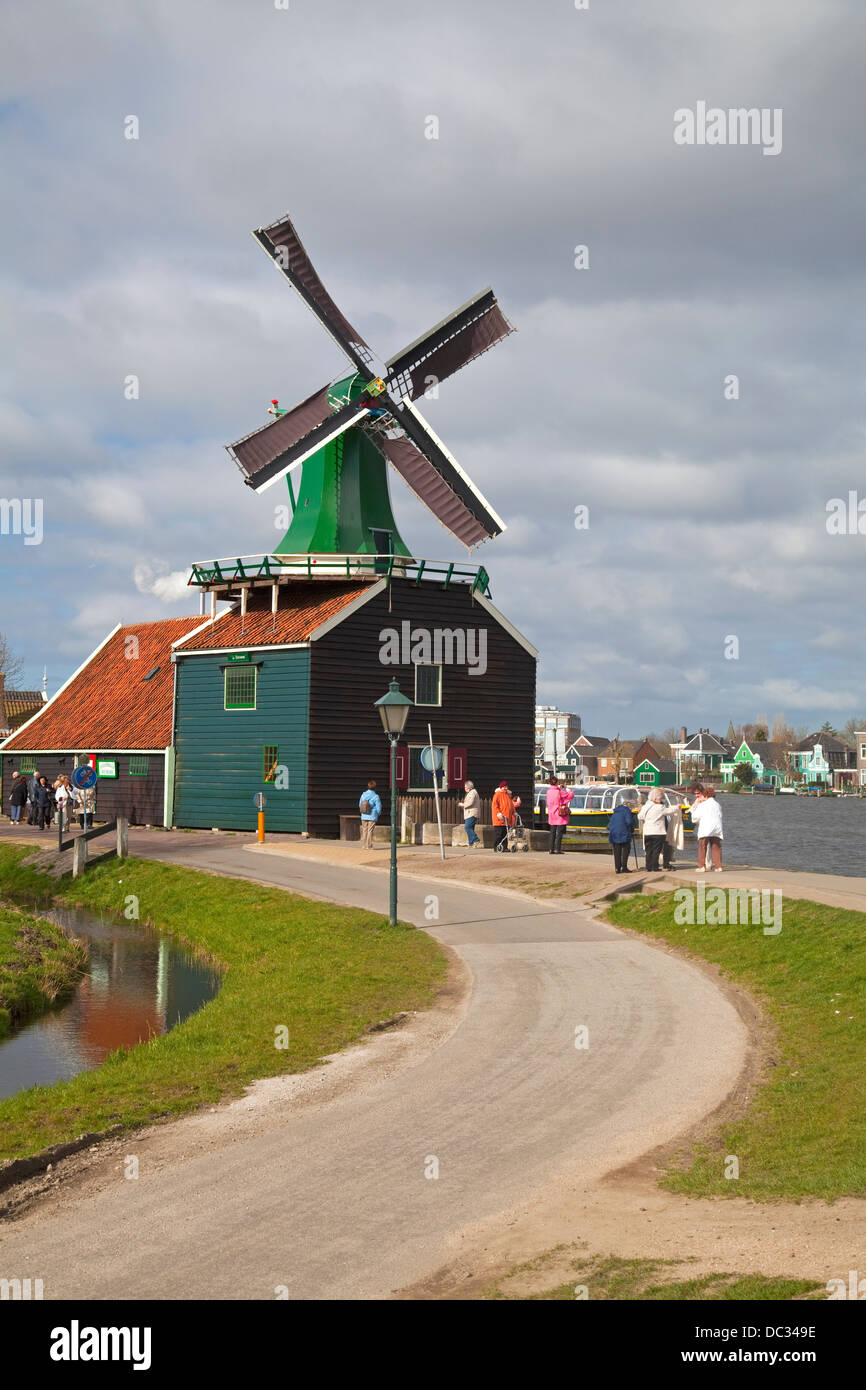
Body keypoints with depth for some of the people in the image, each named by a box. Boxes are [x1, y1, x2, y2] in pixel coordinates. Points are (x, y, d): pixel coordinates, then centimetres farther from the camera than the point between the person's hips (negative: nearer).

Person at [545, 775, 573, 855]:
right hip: (560, 815, -6)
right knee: (559, 833, -2)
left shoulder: (549, 792, 2)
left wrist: (559, 788, 18)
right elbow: (571, 794, -7)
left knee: (552, 833, 11)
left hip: (551, 815, 6)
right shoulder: (559, 792, -15)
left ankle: (551, 849, 9)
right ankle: (557, 849, -5)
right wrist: (566, 789, 8)